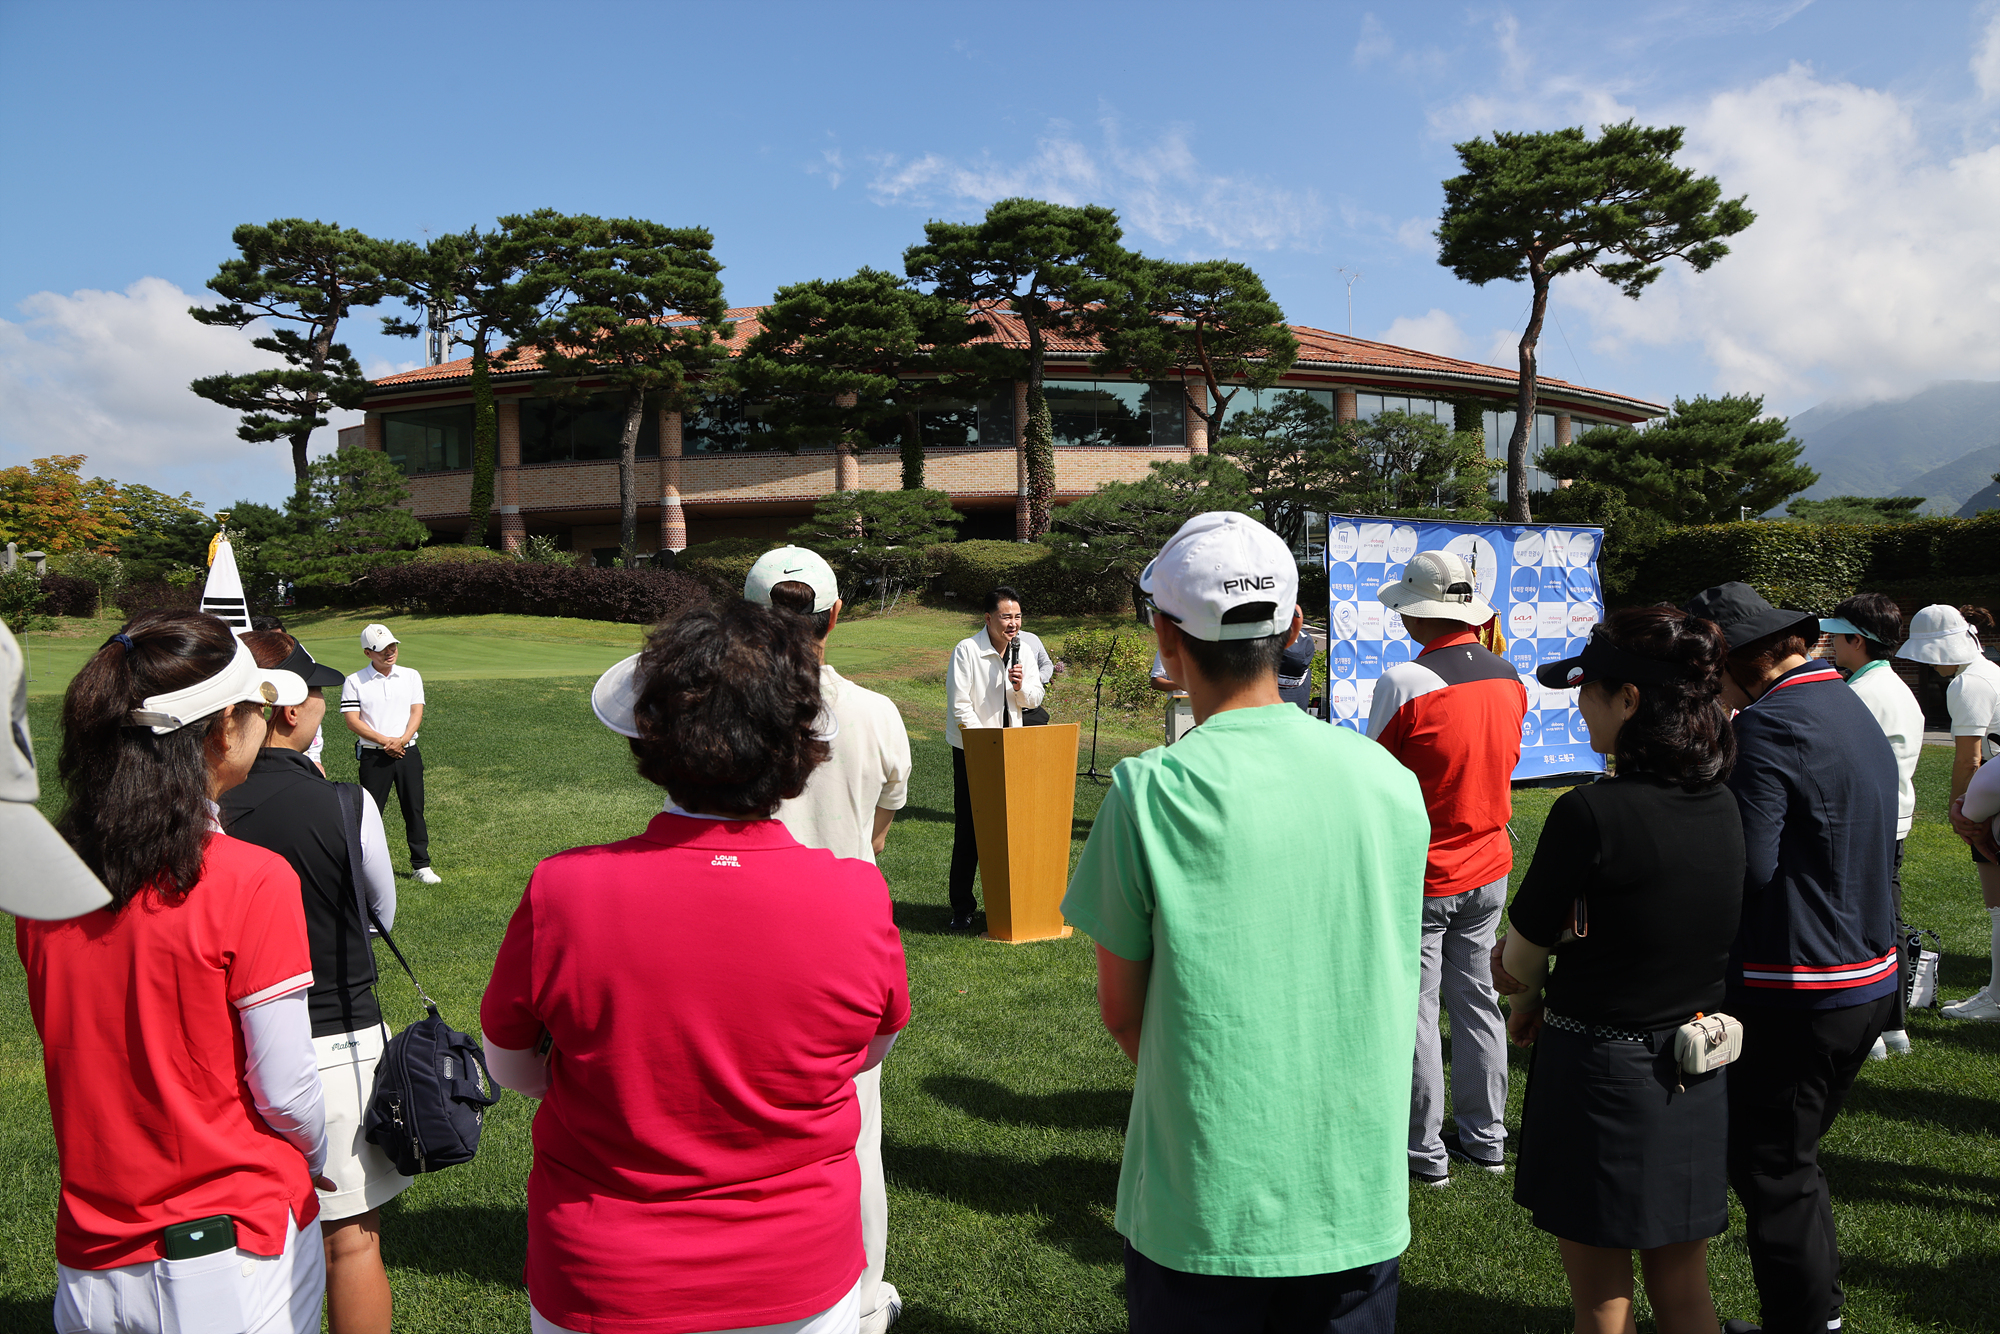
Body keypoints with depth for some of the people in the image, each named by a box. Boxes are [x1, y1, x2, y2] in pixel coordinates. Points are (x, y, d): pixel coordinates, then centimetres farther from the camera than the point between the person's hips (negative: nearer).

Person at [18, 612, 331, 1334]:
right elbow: (284, 1089, -15)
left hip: (90, 1256, 5)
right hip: (231, 1253, -4)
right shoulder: (251, 881, -21)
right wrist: (314, 1158, 3)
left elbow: (78, 1049, 6)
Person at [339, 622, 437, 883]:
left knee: (414, 809, 3)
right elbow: (352, 721, -7)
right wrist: (386, 741, -13)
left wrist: (403, 739, -13)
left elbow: (416, 711, 4)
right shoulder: (354, 682, 0)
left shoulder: (411, 676, 9)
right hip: (373, 756, -2)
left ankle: (421, 864, 11)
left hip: (408, 753, 2)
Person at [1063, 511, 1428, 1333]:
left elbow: (1121, 1010, -6)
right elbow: (1390, 996, 5)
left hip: (1203, 1210, -3)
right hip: (1358, 1206, 3)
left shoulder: (1150, 793, -17)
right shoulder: (1390, 781, -5)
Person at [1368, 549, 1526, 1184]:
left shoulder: (1403, 683, -19)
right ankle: (1484, 1136, 28)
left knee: (1414, 1008, 5)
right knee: (1475, 999, 16)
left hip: (1421, 875, -6)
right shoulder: (1508, 677, 1)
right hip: (1489, 868, 6)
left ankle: (1423, 1149, 14)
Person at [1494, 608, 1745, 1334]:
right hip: (1697, 1077, 7)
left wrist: (1531, 996, 8)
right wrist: (1552, 1000, 8)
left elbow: (1515, 967, -14)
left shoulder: (1591, 813, -24)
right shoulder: (1723, 808, -1)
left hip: (1600, 1078, -6)